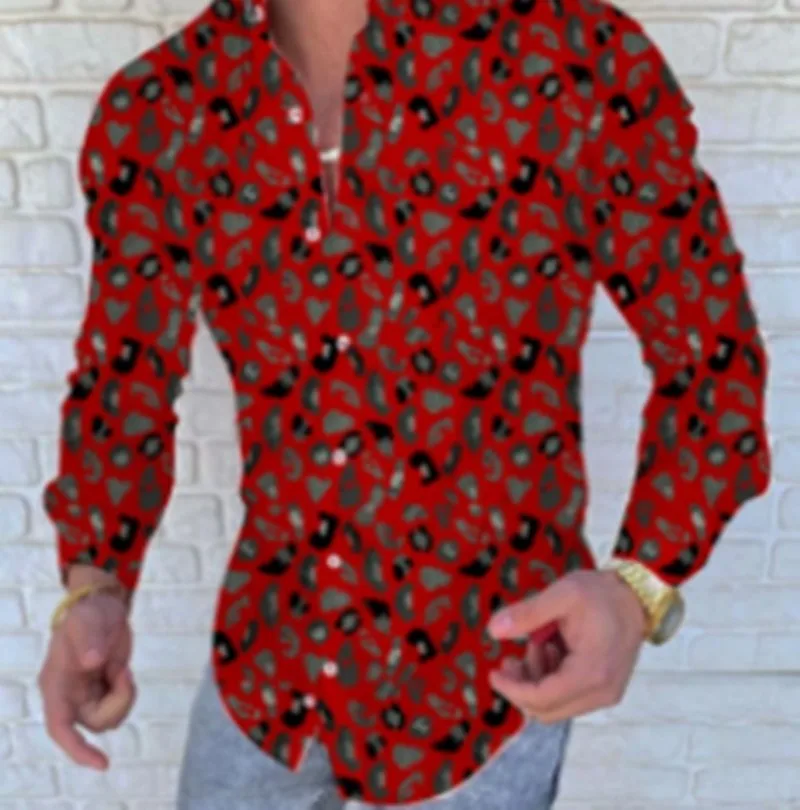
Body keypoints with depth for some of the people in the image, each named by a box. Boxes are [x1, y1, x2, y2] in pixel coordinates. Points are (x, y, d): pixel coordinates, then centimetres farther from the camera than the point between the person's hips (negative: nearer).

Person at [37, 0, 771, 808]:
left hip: (481, 672, -3)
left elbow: (712, 353, -9)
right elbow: (122, 382, 2)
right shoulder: (153, 111, -8)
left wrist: (641, 586, -22)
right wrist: (93, 588, -12)